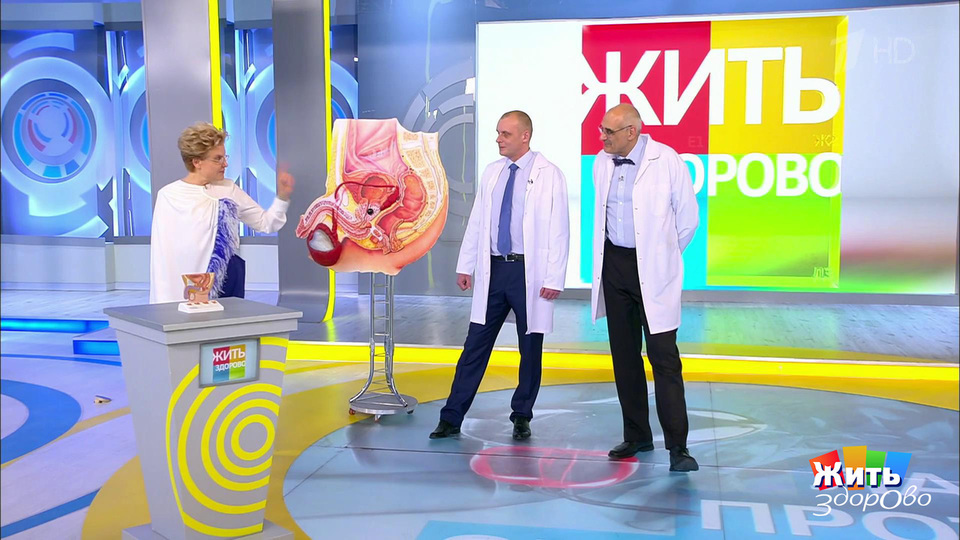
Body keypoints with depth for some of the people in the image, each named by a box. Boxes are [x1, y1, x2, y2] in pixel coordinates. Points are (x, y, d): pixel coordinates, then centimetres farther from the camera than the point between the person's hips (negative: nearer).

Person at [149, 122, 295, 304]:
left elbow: (265, 223, 8)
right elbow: (162, 253, -4)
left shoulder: (229, 190, 5)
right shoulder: (168, 196, -4)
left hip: (228, 282, 3)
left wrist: (282, 197, -8)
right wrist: (164, 301, -6)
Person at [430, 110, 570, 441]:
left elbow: (559, 230, -8)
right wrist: (465, 265, 9)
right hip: (492, 269, 4)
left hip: (530, 272, -4)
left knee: (530, 348, 8)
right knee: (475, 345, 5)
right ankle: (452, 418, 11)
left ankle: (522, 417, 24)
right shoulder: (491, 172, 10)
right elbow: (476, 222, 13)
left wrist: (554, 278, -13)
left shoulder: (549, 175, -4)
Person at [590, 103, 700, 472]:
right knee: (624, 354, 11)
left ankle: (677, 447, 0)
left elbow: (688, 218, -2)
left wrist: (661, 257, 6)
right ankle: (637, 436, 23)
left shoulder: (667, 161, -10)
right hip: (614, 264, 6)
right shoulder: (602, 162, 6)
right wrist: (610, 257, 14)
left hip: (652, 271, -5)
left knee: (663, 358, -7)